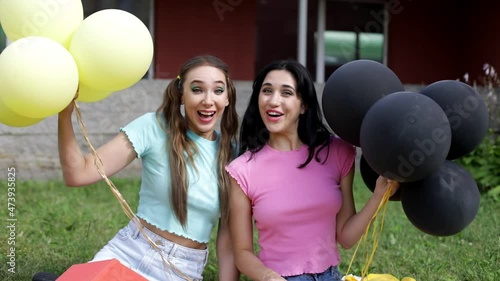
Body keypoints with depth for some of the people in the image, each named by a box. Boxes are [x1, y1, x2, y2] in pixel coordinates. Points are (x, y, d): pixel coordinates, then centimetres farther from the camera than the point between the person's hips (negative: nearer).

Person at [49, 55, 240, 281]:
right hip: (130, 253, -2)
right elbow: (78, 174, -13)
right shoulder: (154, 127, -8)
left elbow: (229, 238, 2)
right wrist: (64, 114, -27)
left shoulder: (233, 155, -1)